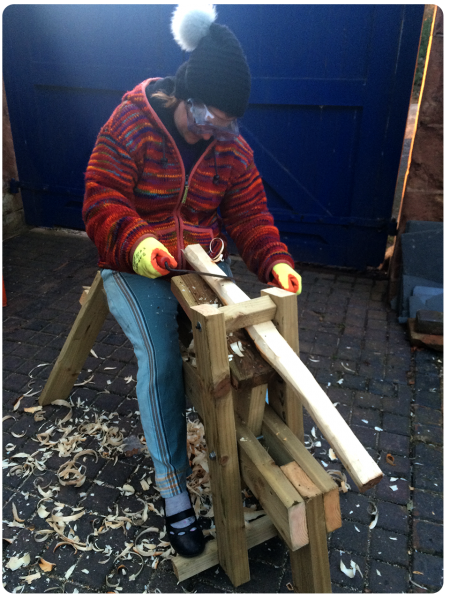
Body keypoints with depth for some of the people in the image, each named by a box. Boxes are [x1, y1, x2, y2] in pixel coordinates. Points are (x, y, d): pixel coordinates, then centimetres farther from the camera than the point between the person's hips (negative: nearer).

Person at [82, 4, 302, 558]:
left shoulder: (232, 148, 3)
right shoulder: (129, 125, -8)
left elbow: (249, 213, 1)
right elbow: (102, 203, -12)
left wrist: (274, 261, -18)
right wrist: (136, 242, -32)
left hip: (204, 262, 4)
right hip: (135, 267, -3)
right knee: (159, 358, -24)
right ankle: (174, 493, -8)